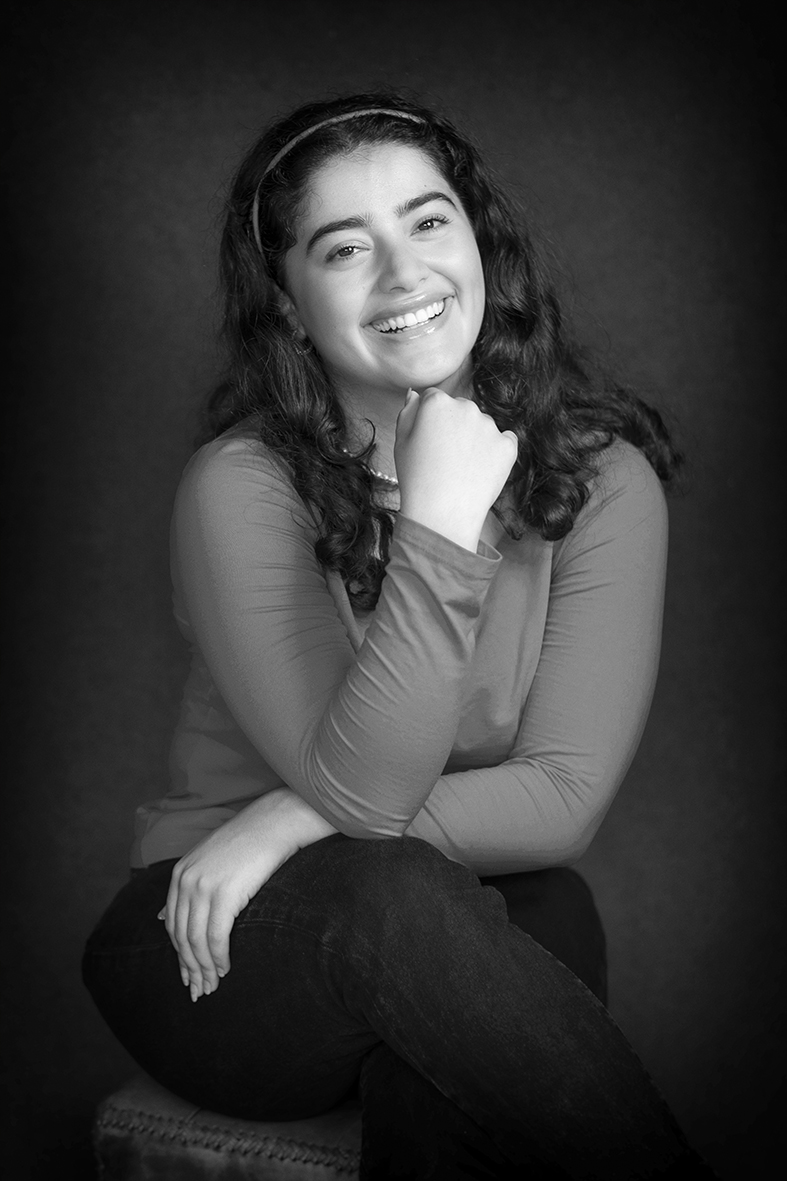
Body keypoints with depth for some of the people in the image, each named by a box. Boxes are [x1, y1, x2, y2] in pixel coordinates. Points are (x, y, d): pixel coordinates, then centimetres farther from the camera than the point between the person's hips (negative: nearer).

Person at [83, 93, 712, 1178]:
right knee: (411, 905, -33)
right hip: (225, 948, -1)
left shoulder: (600, 472, -7)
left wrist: (297, 823, -18)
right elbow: (363, 792, -21)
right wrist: (438, 531, -29)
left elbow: (564, 799, -11)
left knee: (539, 916, -32)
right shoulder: (242, 487, -14)